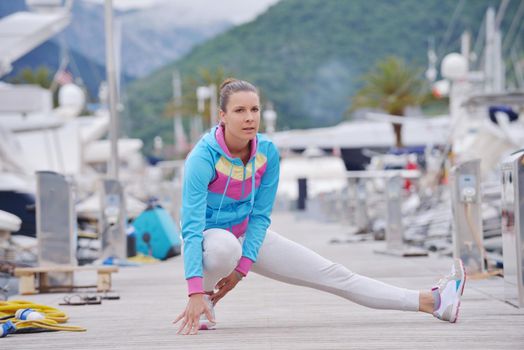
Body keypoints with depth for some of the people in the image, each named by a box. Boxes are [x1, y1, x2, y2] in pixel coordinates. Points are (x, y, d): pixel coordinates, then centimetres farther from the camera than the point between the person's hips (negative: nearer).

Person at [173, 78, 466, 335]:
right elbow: (192, 225, -35)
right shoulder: (203, 157, -29)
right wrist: (195, 291, -44)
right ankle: (204, 299, -12)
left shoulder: (267, 151, -14)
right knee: (224, 247, -42)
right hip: (208, 238, -4)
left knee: (333, 275, 0)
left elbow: (260, 215, -8)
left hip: (250, 234, 4)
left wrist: (242, 267, -19)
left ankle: (430, 302, 0)